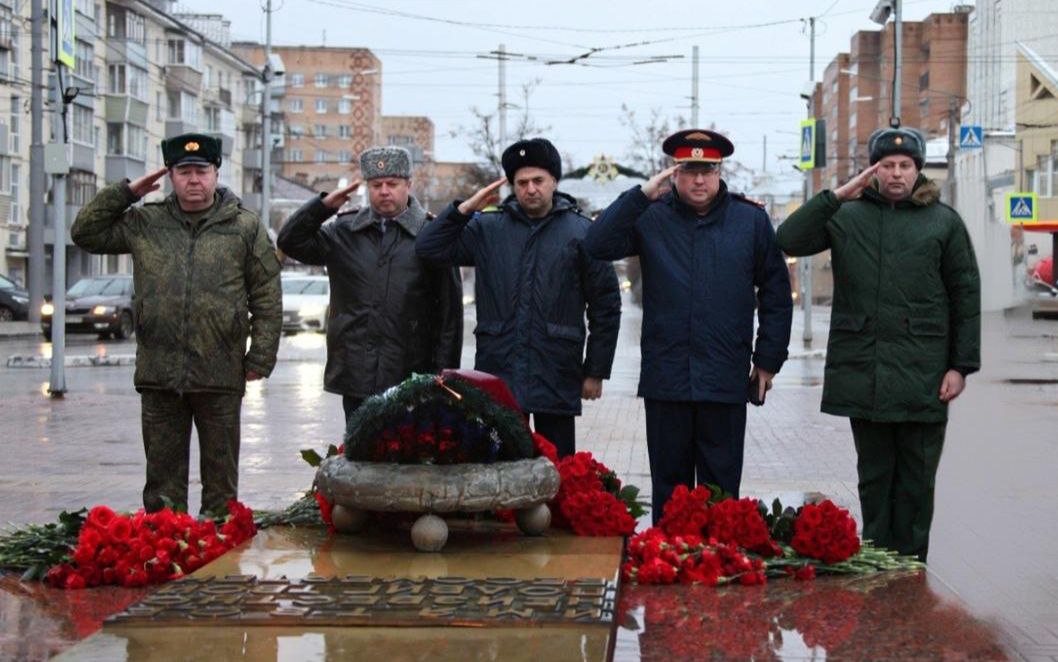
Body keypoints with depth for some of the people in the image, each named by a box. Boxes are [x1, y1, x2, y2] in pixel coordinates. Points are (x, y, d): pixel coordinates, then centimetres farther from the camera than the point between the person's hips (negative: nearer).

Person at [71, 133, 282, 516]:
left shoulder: (245, 228, 3)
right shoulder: (145, 224, 9)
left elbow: (267, 300, 2)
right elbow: (85, 233, 14)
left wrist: (260, 358, -3)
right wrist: (125, 193, 7)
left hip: (221, 374, -2)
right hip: (158, 373, 2)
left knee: (220, 475, 8)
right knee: (163, 474, 9)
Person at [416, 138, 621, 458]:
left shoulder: (581, 231, 3)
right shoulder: (487, 228, 10)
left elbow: (606, 305, 4)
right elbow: (429, 249, 7)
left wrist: (596, 371, 2)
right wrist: (464, 209, -2)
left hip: (556, 380, -2)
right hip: (496, 374, 2)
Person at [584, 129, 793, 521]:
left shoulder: (752, 220, 7)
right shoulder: (651, 218, 5)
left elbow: (776, 292, 11)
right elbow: (598, 246, -8)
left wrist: (768, 360, 7)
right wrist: (640, 196, -13)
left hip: (726, 381, 0)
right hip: (665, 379, 0)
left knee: (721, 488, 5)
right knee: (668, 485, 8)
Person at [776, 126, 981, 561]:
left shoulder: (944, 221, 5)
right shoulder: (847, 216, 8)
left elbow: (966, 297, 4)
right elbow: (789, 241, -3)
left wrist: (961, 365, -2)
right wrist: (835, 196, -9)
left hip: (922, 375, -1)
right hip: (863, 373, 1)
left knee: (916, 479, 4)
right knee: (874, 475, 10)